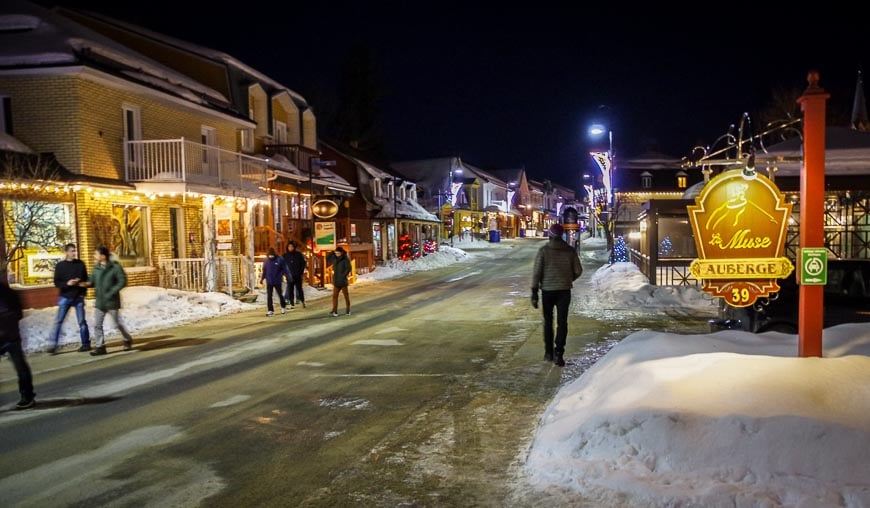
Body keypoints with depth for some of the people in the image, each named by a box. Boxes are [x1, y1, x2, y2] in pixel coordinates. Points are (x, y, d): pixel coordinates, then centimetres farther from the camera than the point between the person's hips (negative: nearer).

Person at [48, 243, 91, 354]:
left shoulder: (80, 264, 3)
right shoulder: (60, 265, -1)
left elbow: (86, 279, 8)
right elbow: (56, 282, -2)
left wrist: (83, 292, -4)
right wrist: (67, 283, -20)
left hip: (78, 297, 0)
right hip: (65, 297, 0)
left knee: (82, 321, 4)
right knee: (58, 321, -2)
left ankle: (86, 344, 12)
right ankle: (53, 345, 2)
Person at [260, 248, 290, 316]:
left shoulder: (280, 259, -9)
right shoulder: (266, 260, -1)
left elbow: (285, 269, -5)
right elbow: (264, 271, 10)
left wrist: (289, 278, -5)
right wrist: (262, 278, 8)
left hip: (277, 281, -2)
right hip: (269, 282, 2)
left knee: (280, 294, 12)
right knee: (269, 296, -2)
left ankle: (283, 307, 32)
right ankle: (270, 310, 2)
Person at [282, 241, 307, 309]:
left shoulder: (298, 254, 0)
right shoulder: (285, 256, 3)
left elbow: (303, 264, 5)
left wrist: (302, 273, 0)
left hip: (298, 276, -1)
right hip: (289, 276, 1)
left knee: (299, 289, 3)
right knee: (290, 290, -1)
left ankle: (302, 301, 23)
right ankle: (292, 304, 4)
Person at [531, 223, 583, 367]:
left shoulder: (543, 250, -7)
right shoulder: (570, 250, 0)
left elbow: (536, 272, -9)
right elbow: (578, 271, 4)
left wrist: (534, 293, -6)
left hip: (547, 290, 0)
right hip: (564, 290, 1)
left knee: (548, 321, 15)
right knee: (562, 322, 2)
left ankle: (549, 352, 21)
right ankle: (558, 354, -7)